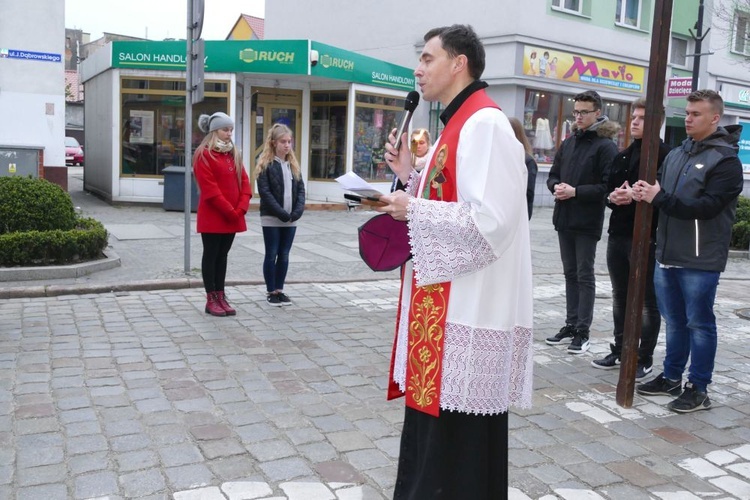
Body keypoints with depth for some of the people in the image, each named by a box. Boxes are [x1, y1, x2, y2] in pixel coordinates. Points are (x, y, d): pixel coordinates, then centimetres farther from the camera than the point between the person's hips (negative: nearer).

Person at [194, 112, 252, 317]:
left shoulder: (234, 154, 14)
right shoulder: (204, 154, -8)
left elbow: (244, 182, 9)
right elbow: (209, 188, -15)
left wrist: (241, 208, -7)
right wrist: (230, 211, -16)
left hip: (233, 216, 6)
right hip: (212, 216, -6)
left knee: (223, 255, 12)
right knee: (211, 255, 1)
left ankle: (221, 296, 18)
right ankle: (211, 300, 7)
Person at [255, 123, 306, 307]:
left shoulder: (293, 164, 11)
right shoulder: (265, 164, -6)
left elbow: (301, 189, 7)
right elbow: (265, 192, -13)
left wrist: (297, 211, -9)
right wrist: (281, 213, -18)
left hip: (290, 219, 5)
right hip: (271, 218, -5)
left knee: (284, 255, 9)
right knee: (271, 254, 3)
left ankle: (279, 289, 19)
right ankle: (271, 292, 12)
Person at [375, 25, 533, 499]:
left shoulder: (485, 124, -16)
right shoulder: (459, 124, 16)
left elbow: (488, 220, -24)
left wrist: (411, 210, -15)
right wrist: (409, 175, 8)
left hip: (467, 308, -10)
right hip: (443, 301, 10)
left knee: (458, 437, 2)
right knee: (432, 417, 18)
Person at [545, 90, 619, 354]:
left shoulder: (605, 146, -7)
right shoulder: (568, 143, 13)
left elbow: (608, 186, -14)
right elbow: (553, 175, 16)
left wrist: (575, 191, -19)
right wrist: (556, 187, -5)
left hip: (587, 223, -6)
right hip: (564, 219, 6)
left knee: (584, 276, 0)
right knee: (570, 273, 12)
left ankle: (583, 331, 7)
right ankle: (571, 324, 21)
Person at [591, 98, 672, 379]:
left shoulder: (665, 156, -7)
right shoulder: (622, 157, 17)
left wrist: (635, 196, -23)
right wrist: (613, 197, -6)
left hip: (646, 238, -7)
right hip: (618, 235, 7)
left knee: (647, 301, 3)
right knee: (620, 298, 16)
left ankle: (644, 359, 13)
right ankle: (620, 350, 28)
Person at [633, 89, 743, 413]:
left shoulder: (725, 160, -8)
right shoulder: (676, 154, 14)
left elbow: (707, 207, -19)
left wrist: (659, 198, -19)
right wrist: (644, 194, -6)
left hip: (700, 261, -6)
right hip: (667, 256, 7)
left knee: (699, 323, 3)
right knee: (674, 321, 15)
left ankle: (698, 389, 14)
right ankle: (671, 378, 28)